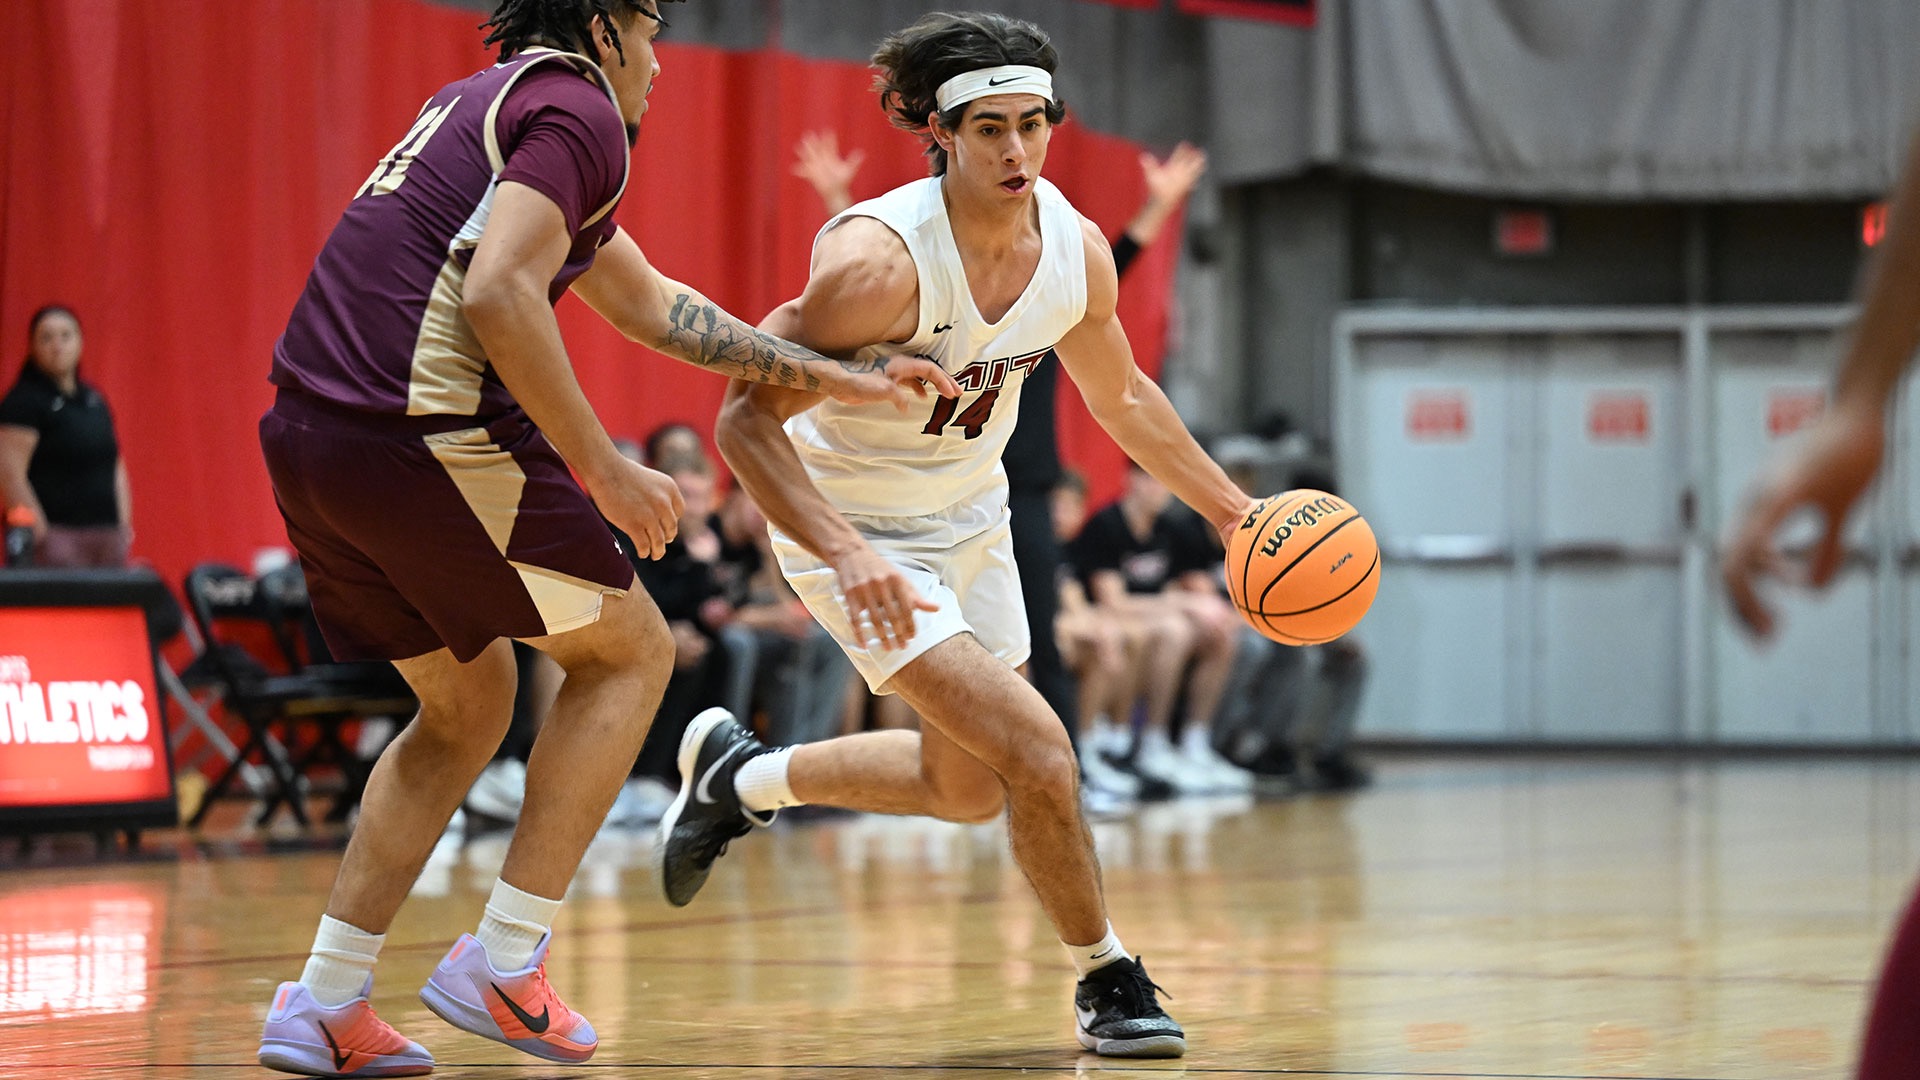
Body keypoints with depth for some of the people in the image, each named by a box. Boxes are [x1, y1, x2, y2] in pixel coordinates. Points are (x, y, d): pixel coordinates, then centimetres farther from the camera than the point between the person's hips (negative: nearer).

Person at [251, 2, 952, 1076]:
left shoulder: (489, 104, 27)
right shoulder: (577, 111, -3)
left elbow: (649, 303, 34)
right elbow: (498, 296, -19)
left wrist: (833, 377, 36)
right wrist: (605, 471, -13)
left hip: (305, 433, 9)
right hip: (426, 436, -9)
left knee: (469, 702, 22)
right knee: (630, 652, 9)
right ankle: (504, 965, 4)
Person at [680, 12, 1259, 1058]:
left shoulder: (1078, 250, -11)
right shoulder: (879, 257, -32)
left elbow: (1120, 395, 9)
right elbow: (747, 421, -29)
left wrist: (1233, 509, 9)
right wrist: (848, 557, -40)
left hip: (969, 516, 7)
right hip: (857, 530, -7)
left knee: (968, 789, 19)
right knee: (1036, 748, -18)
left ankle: (740, 776, 40)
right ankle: (1105, 981, 3)